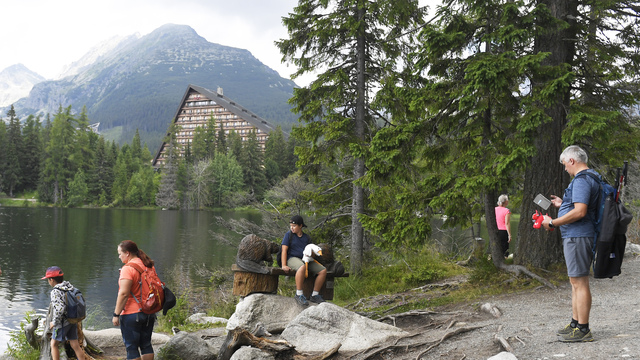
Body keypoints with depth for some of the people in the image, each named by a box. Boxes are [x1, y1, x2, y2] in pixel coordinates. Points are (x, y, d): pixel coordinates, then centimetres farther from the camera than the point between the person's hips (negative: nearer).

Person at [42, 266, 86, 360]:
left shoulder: (56, 292, -18)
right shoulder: (70, 287, 5)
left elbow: (60, 308, -29)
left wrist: (54, 322, -15)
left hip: (62, 323, -7)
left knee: (54, 344, 12)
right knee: (75, 345, 10)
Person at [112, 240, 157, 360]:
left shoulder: (128, 269, -16)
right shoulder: (150, 266, 8)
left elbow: (124, 294, -21)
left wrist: (116, 314, -15)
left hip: (132, 314, -8)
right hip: (149, 313, 8)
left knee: (131, 347, 2)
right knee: (146, 345, 16)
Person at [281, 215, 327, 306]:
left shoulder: (307, 237, 15)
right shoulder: (289, 234, 3)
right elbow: (284, 250, -4)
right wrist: (284, 265, -15)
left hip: (305, 260, 6)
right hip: (292, 258, -6)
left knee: (323, 270, -12)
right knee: (302, 267, -40)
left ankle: (315, 295, -5)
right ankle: (299, 294, -33)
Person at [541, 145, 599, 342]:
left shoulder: (581, 180, -16)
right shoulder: (591, 177, 18)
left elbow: (579, 212, -26)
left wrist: (552, 223, -18)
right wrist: (563, 204, 24)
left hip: (577, 236, -11)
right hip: (577, 236, 11)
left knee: (579, 282, -7)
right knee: (575, 282, 16)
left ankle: (583, 330, -3)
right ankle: (575, 323, 24)